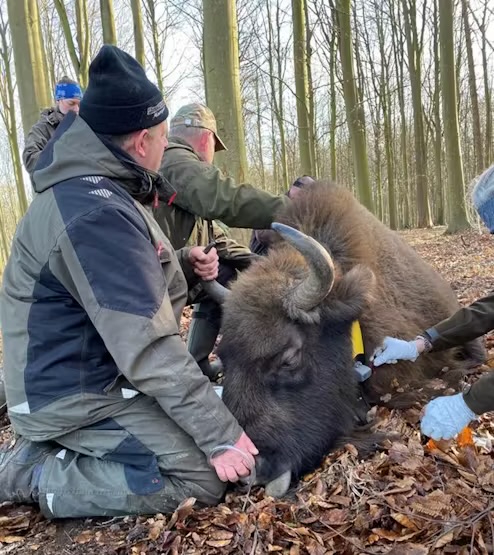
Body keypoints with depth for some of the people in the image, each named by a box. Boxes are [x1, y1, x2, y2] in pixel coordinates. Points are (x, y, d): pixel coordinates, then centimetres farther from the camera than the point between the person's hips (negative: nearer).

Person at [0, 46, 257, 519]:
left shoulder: (98, 188, 7)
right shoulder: (94, 213, -26)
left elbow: (122, 279, 19)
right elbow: (147, 347, -29)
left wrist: (184, 267, 0)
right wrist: (220, 434, -24)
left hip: (98, 372, 10)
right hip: (78, 396, -10)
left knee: (212, 405, 16)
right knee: (204, 479, -13)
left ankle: (57, 455, 14)